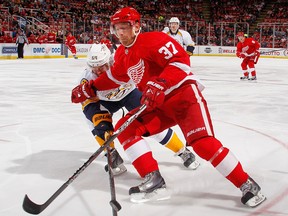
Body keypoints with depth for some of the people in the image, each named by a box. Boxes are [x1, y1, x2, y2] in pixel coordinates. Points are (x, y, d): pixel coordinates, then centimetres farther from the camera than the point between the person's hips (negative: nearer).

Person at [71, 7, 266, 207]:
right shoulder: (122, 54, 12)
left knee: (203, 142, -25)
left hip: (184, 94, -8)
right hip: (159, 104, 8)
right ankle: (154, 181, -10)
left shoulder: (153, 40, -14)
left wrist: (159, 85, -35)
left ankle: (247, 184, -11)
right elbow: (115, 77, 29)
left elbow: (181, 61, -24)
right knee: (124, 128, -6)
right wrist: (90, 88, 25)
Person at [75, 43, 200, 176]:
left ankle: (183, 152, 7)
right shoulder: (87, 79, -29)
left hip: (129, 92, -1)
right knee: (91, 112, -27)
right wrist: (102, 124, -34)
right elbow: (89, 104, -24)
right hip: (106, 100, 2)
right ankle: (112, 154, -11)